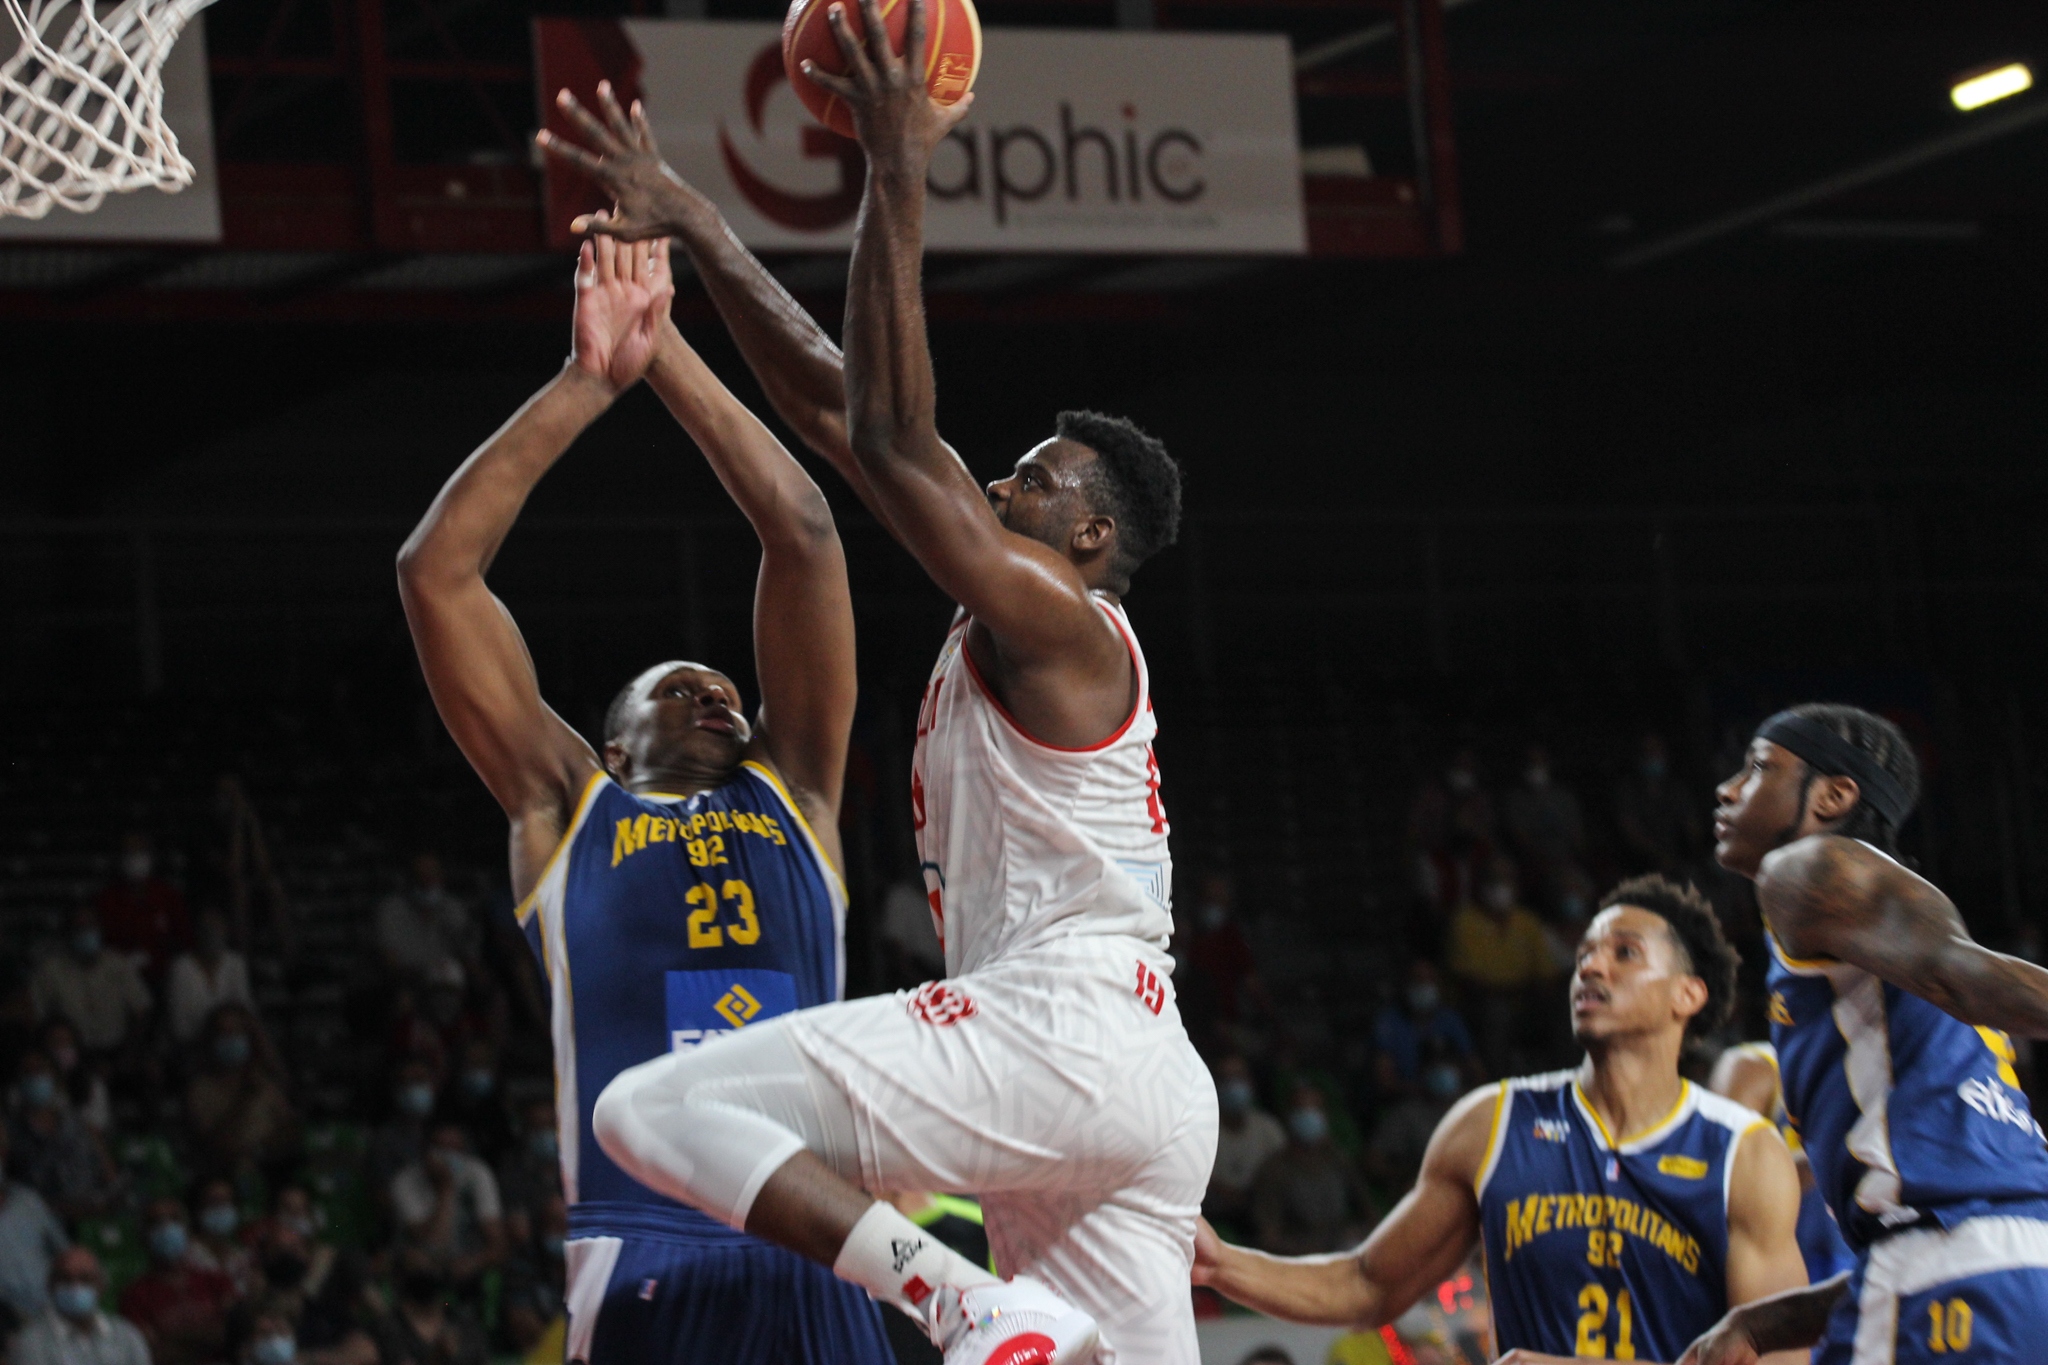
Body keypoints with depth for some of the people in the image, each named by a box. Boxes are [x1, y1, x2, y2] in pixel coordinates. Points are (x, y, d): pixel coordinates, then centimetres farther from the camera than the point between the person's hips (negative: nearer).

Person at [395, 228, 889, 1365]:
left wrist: (668, 354, 14)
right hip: (643, 1262, -2)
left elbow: (801, 534, 16)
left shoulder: (795, 796, 21)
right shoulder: (565, 808, 17)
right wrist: (588, 383, 9)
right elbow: (435, 569, 12)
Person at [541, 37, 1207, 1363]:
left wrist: (900, 184, -19)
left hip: (1062, 1038, -10)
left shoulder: (1062, 626, -4)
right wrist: (693, 225, 21)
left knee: (655, 1108, -13)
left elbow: (894, 442, -17)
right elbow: (835, 411, 21)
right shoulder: (1006, 623, 22)